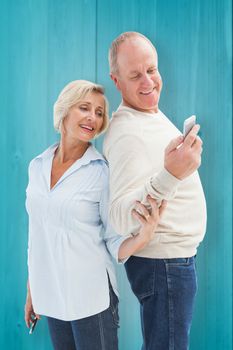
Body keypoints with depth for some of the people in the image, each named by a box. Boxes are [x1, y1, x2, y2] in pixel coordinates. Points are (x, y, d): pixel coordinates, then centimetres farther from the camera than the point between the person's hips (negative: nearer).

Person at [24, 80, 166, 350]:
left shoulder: (102, 173, -11)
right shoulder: (37, 166, 2)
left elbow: (117, 246, -10)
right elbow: (37, 235, 10)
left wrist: (143, 237, -30)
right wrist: (31, 290, 14)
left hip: (91, 298, -4)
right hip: (50, 295, 4)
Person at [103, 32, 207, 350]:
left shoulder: (153, 113, 7)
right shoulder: (127, 133, -26)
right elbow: (120, 218, -36)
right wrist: (169, 177, -48)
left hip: (178, 255, 10)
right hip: (164, 262, -10)